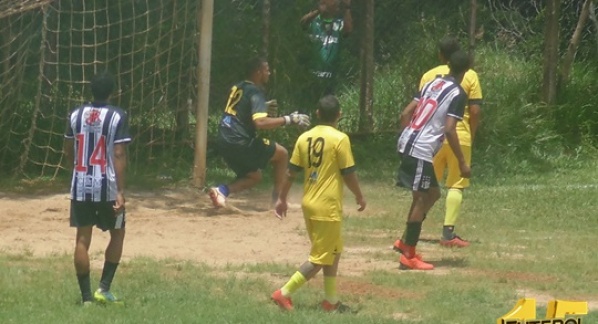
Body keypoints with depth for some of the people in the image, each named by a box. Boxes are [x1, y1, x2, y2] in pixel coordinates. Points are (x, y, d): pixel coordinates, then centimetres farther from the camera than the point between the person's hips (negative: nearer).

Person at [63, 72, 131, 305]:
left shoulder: (76, 115, 3)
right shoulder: (117, 117, -9)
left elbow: (68, 150, 13)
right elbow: (119, 155, -14)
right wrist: (120, 191, -15)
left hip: (80, 185, 3)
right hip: (107, 186, -3)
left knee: (83, 238, 5)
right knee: (117, 234, 15)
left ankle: (86, 296, 3)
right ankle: (104, 288, 5)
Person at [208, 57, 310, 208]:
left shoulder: (238, 88, 14)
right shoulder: (255, 93, -13)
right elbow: (260, 122, -28)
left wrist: (264, 108, 34)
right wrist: (288, 120, -22)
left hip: (224, 143, 8)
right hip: (240, 143, -8)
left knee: (254, 176, 24)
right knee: (282, 153, 8)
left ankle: (222, 190, 0)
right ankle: (278, 197, 6)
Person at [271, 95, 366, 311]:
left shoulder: (304, 138, 4)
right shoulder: (340, 139, -12)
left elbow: (291, 172, 7)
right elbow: (348, 173, -10)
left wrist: (282, 198, 16)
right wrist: (359, 196, 6)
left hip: (309, 204, 7)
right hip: (328, 207, -7)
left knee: (333, 252, 20)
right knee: (320, 259, -1)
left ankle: (331, 300, 23)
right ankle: (284, 293, -9)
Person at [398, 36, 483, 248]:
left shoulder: (429, 76, 4)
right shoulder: (469, 76, -1)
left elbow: (418, 106, 1)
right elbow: (475, 111, -4)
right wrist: (471, 136, 7)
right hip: (460, 137, -2)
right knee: (456, 185, 2)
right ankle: (448, 233, -6)